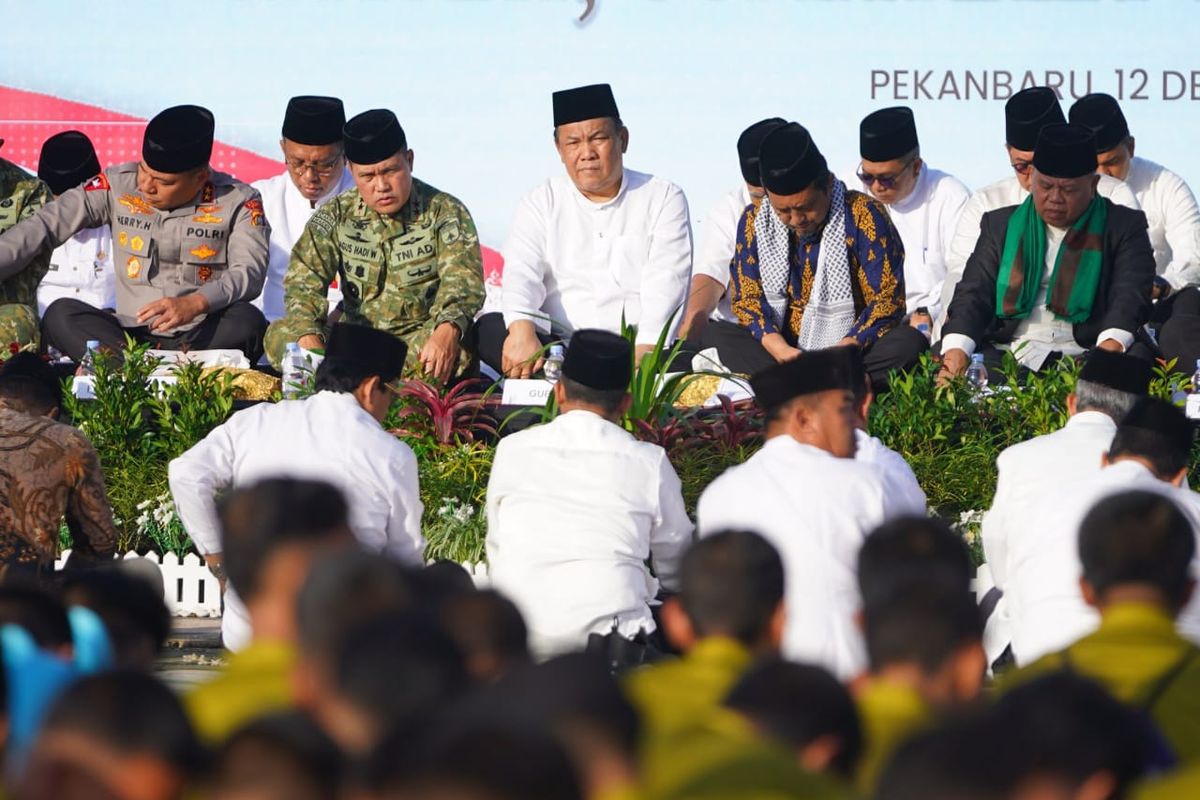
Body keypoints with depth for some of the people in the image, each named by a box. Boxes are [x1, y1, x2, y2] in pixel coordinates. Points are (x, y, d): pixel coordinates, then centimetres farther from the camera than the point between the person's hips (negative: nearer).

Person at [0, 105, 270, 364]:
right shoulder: (117, 185, 3)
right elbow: (46, 225, -1)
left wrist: (196, 303, -33)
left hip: (206, 338, -2)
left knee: (247, 321, -34)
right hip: (133, 335, 2)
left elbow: (250, 272, -15)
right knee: (60, 314, -21)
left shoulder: (239, 202, -2)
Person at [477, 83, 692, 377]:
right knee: (489, 329, -27)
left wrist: (645, 349, -25)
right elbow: (521, 272, -4)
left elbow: (665, 284, -6)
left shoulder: (664, 198, 8)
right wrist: (522, 330, -27)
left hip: (638, 350, -2)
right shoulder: (542, 203, 14)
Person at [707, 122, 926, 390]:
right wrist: (781, 351, -19)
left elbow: (887, 300, -11)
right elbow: (746, 297, 0)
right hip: (781, 349, 3)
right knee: (714, 336, -21)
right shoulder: (755, 221, 2)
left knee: (909, 344, -31)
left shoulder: (864, 216, -8)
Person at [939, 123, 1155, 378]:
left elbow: (1130, 294, -4)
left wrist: (1112, 344, -27)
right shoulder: (1001, 226, 19)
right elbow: (974, 293, 10)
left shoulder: (1124, 228, 11)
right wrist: (956, 349, -12)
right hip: (1005, 355, 2)